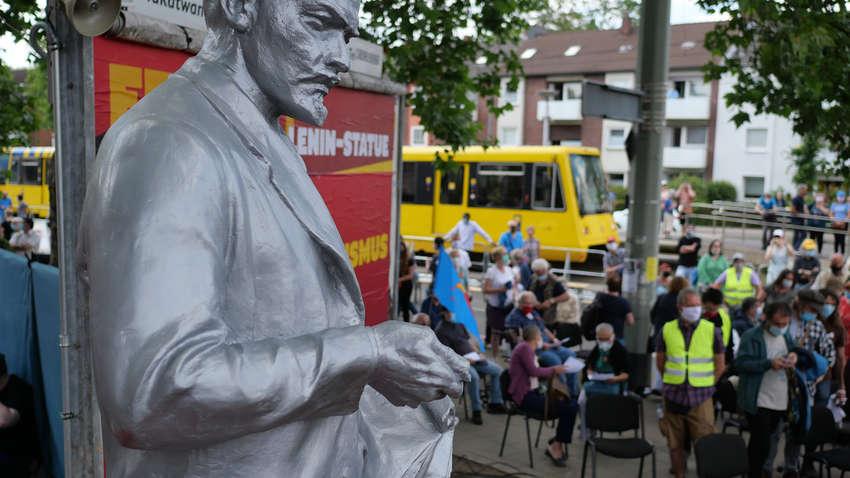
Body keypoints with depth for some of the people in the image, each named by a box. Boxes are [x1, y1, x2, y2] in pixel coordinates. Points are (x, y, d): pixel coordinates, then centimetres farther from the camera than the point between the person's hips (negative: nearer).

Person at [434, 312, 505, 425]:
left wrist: (477, 354, 6)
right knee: (473, 376, -35)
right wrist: (464, 359, -22)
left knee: (498, 370, -1)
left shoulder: (460, 325, 17)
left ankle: (495, 403, 7)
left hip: (472, 357, 8)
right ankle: (476, 411, -22)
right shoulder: (441, 330, -7)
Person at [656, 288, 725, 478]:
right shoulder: (667, 330, 2)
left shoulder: (712, 330, 0)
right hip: (672, 397, 1)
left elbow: (720, 364, 8)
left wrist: (707, 385, 8)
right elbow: (660, 361, 13)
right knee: (675, 444, 9)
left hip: (701, 398, -1)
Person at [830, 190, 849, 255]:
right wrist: (835, 221, -8)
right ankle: (836, 253, 9)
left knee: (842, 239, -6)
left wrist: (843, 222, -14)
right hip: (835, 224, 2)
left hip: (843, 224, -2)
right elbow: (831, 214, 7)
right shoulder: (834, 205, 9)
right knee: (836, 239, 4)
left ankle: (842, 253, -3)